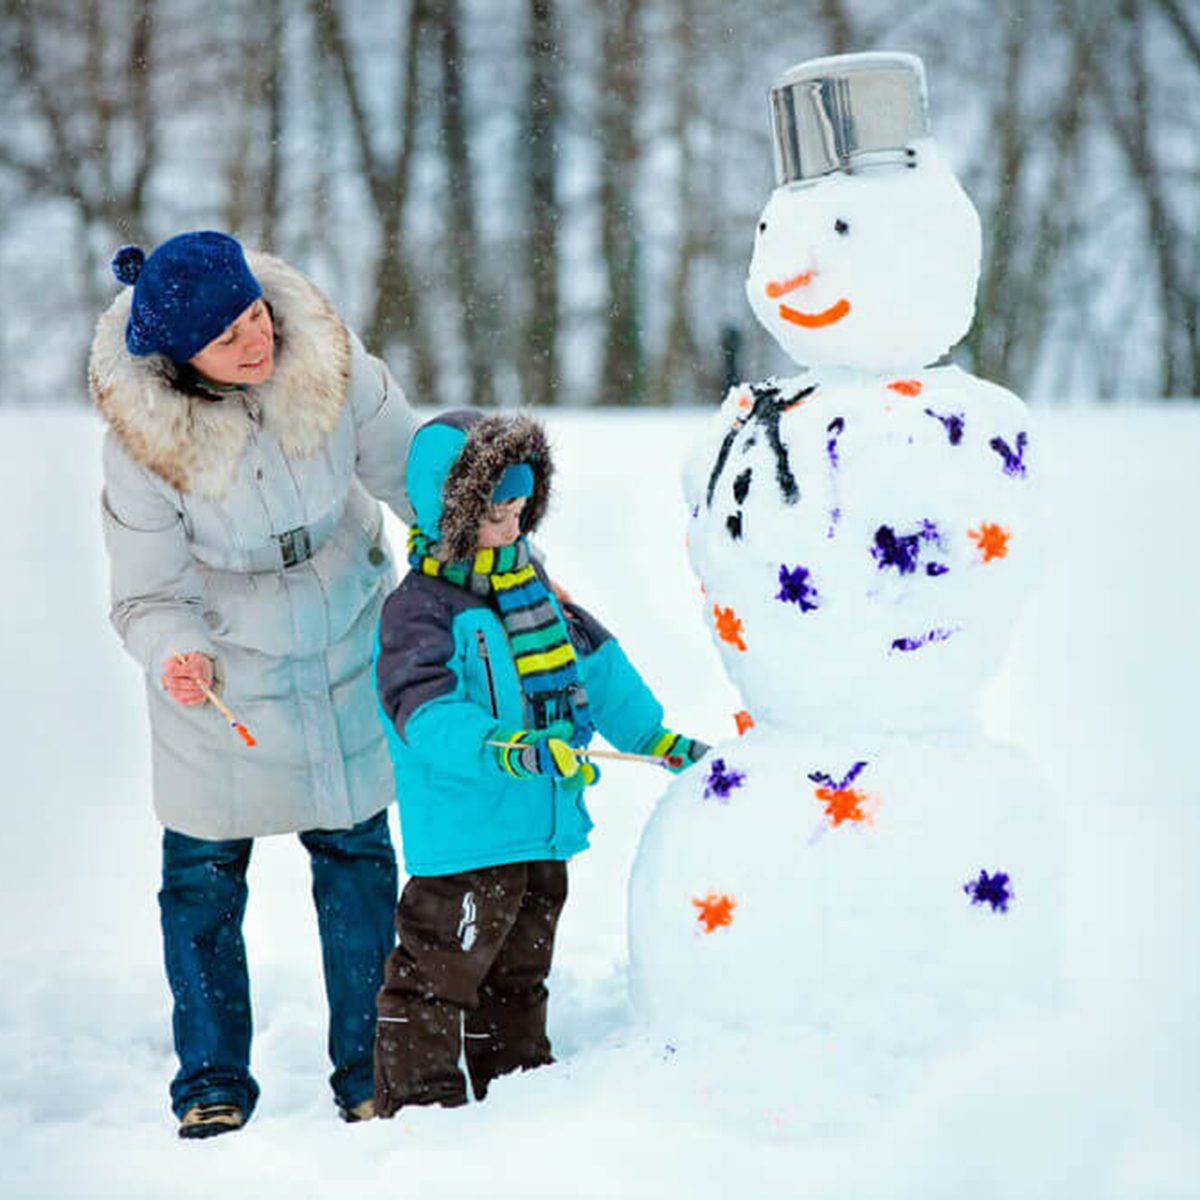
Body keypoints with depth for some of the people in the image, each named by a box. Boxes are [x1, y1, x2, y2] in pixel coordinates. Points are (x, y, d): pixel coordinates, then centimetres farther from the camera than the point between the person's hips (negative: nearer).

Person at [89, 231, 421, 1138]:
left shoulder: (330, 365, -20)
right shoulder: (142, 441, -25)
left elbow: (413, 472, -4)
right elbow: (148, 594, -16)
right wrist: (177, 653, -37)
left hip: (347, 652, 2)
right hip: (223, 679, -2)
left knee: (357, 857, 9)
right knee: (203, 875, 4)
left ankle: (369, 1072, 22)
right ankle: (214, 1082, 19)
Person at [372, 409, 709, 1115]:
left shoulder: (530, 580, 13)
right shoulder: (421, 606, -14)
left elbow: (595, 662, 21)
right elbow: (425, 710, -27)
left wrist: (656, 737, 21)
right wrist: (505, 747, -40)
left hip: (544, 821, 8)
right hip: (466, 832, -8)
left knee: (520, 967, 20)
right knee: (440, 968, -4)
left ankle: (518, 1076, 33)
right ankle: (418, 1096, 5)